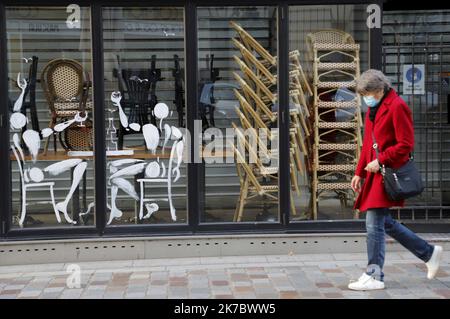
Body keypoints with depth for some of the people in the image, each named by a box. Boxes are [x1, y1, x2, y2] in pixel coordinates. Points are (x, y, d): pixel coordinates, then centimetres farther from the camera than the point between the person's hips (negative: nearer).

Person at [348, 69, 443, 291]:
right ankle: (429, 253, 26)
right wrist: (359, 172, 15)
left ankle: (374, 276, -1)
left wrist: (380, 161, -18)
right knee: (384, 222, 12)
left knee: (374, 223, -9)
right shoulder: (373, 109, 16)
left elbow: (406, 144, -15)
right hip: (375, 173, 9)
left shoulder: (397, 107, -12)